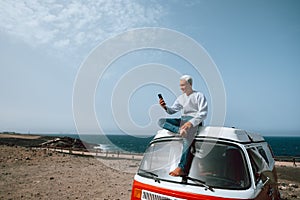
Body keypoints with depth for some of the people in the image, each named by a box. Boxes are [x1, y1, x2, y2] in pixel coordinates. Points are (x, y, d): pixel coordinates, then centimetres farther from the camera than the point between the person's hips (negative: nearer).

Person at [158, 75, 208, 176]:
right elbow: (172, 110, 16)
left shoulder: (199, 95, 0)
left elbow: (203, 113, -11)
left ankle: (182, 168, -36)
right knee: (161, 121, -11)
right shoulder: (181, 98, 20)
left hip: (195, 121, -7)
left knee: (187, 137, -36)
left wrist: (190, 122, -26)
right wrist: (165, 107, -8)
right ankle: (180, 130, -34)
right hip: (182, 120, 7)